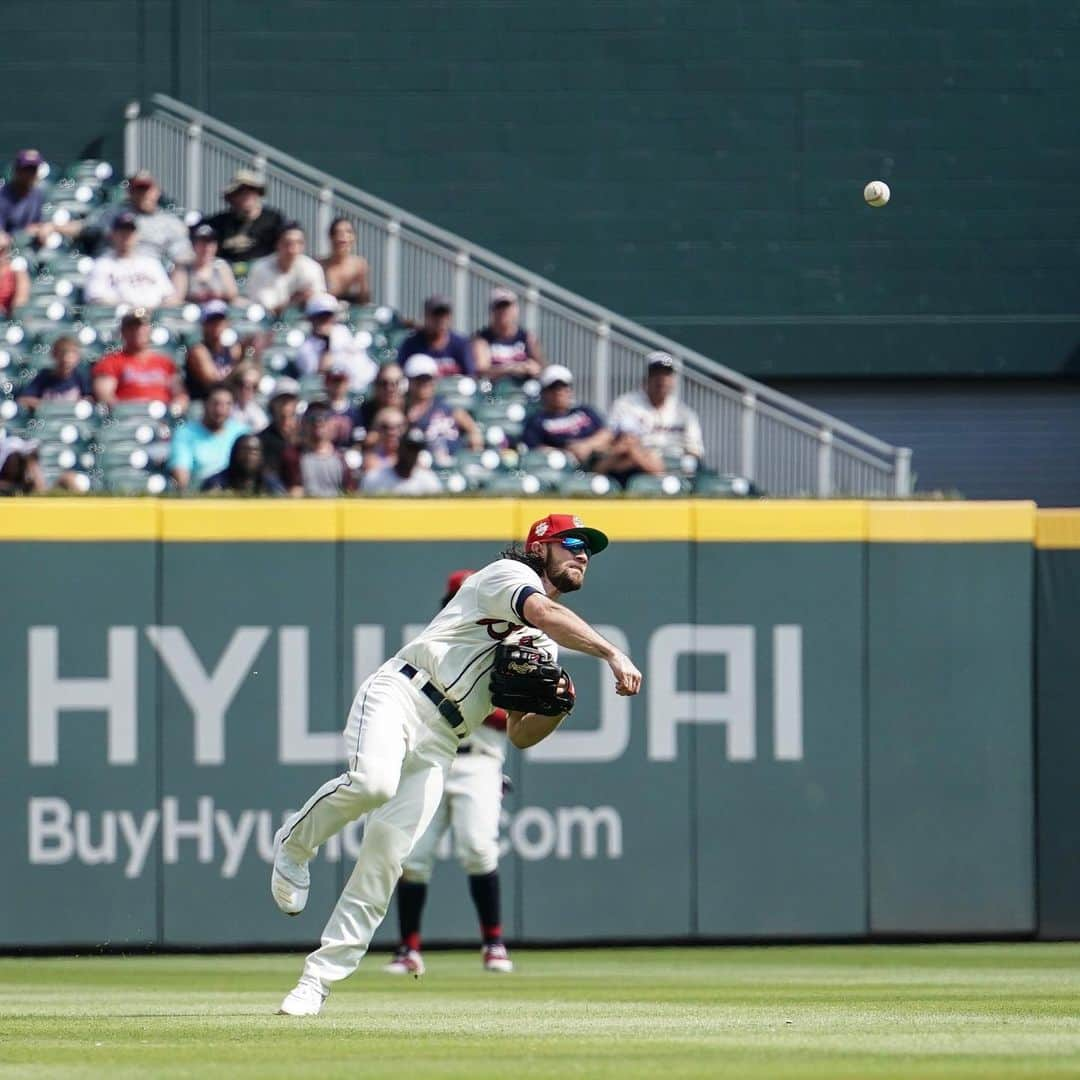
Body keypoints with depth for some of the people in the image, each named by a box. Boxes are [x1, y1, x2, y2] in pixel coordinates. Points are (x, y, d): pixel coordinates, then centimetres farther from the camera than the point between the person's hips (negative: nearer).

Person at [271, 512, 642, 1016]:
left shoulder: (543, 648, 25)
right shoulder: (508, 574, 3)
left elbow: (520, 735, 24)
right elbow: (545, 613, -21)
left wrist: (558, 707, 3)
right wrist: (612, 654, -32)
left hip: (438, 747, 7)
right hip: (398, 693, -7)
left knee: (385, 860, -9)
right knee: (372, 781, -37)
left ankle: (319, 979, -7)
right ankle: (294, 845, -7)